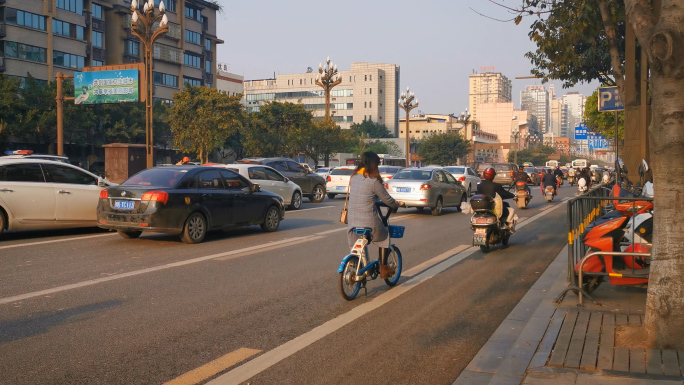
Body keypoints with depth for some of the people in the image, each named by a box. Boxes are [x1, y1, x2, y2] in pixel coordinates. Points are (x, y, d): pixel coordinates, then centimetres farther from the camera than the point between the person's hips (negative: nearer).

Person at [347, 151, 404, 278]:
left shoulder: (354, 177, 5)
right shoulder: (374, 181, -14)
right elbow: (387, 199, -6)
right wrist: (397, 204, 14)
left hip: (352, 220, 5)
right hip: (369, 221, -5)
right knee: (384, 238, 20)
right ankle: (383, 268, 25)